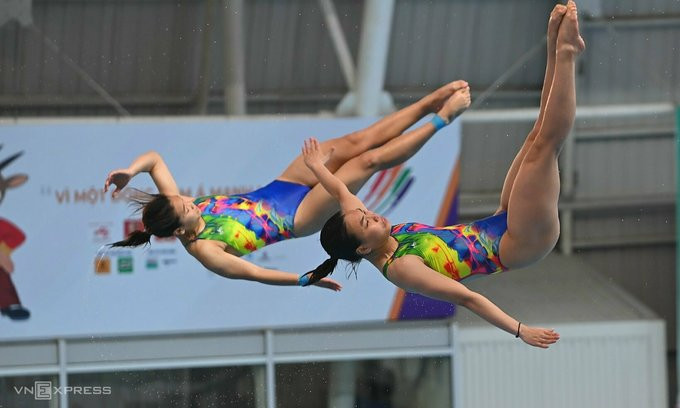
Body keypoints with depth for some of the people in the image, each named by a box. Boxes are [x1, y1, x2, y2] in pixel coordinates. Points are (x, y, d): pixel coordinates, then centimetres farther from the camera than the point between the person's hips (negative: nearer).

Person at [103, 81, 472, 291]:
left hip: (276, 190, 6)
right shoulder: (204, 250, -29)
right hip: (298, 217, -6)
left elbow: (154, 159, -8)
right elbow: (255, 273, -30)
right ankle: (441, 118, 5)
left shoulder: (176, 205, -12)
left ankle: (430, 103, 10)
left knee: (357, 142, -4)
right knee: (369, 160, -10)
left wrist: (130, 171, -28)